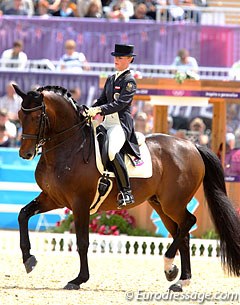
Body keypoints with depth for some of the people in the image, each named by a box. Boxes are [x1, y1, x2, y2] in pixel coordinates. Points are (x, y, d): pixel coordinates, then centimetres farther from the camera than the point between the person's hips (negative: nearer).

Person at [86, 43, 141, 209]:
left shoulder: (129, 81, -6)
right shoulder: (111, 79, 19)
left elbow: (120, 103, -18)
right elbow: (102, 100, 22)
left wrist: (99, 109, -27)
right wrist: (90, 112, 4)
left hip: (121, 123, -9)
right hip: (107, 122, 9)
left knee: (111, 151, -34)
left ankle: (126, 192, -30)